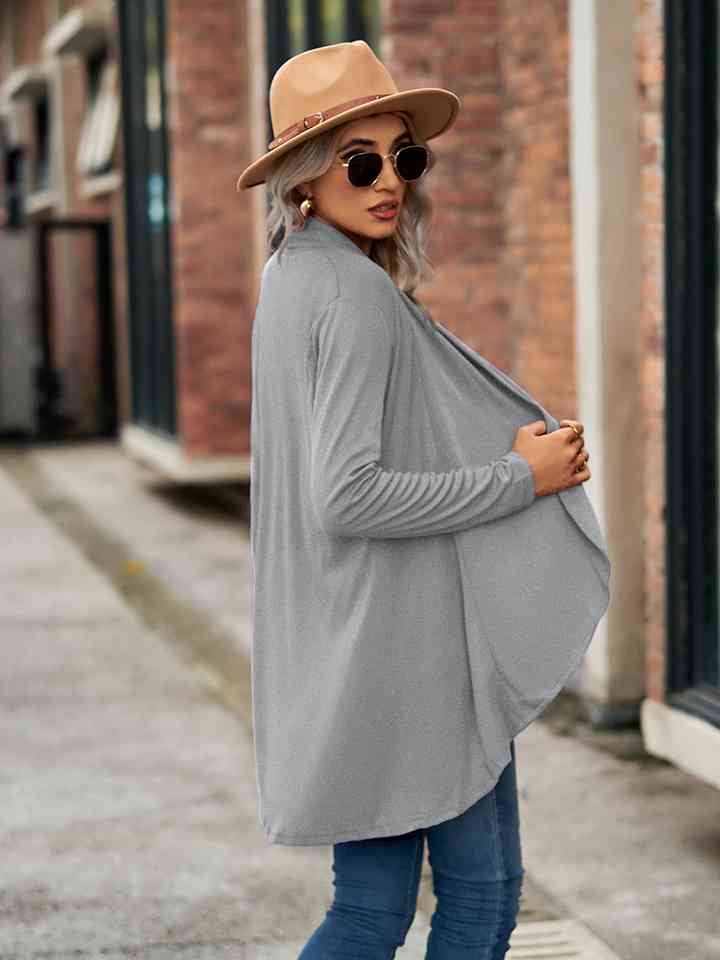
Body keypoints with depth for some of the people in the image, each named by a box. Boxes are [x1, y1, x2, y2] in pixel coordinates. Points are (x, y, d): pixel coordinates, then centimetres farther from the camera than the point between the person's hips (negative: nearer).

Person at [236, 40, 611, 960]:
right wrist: (520, 479, -16)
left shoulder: (293, 279, 11)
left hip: (348, 646, 9)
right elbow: (347, 498, -25)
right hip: (406, 645, -9)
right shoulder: (358, 296, -18)